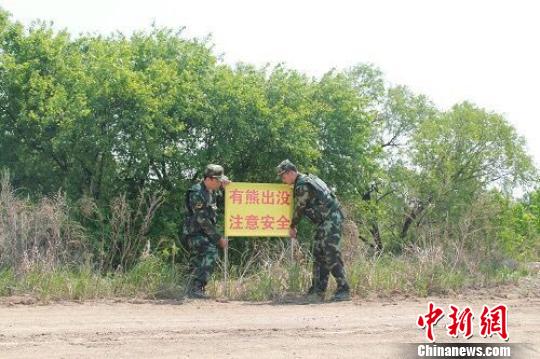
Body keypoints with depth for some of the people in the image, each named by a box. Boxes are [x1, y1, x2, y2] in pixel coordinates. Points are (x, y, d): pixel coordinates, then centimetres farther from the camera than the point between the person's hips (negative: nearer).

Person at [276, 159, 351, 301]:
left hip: (331, 219, -11)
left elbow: (299, 208, -6)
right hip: (324, 221, 11)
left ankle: (343, 290, -14)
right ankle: (318, 290, 11)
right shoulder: (308, 178, 17)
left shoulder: (302, 185, -14)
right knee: (319, 254, 9)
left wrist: (292, 227, 8)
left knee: (331, 255, -13)